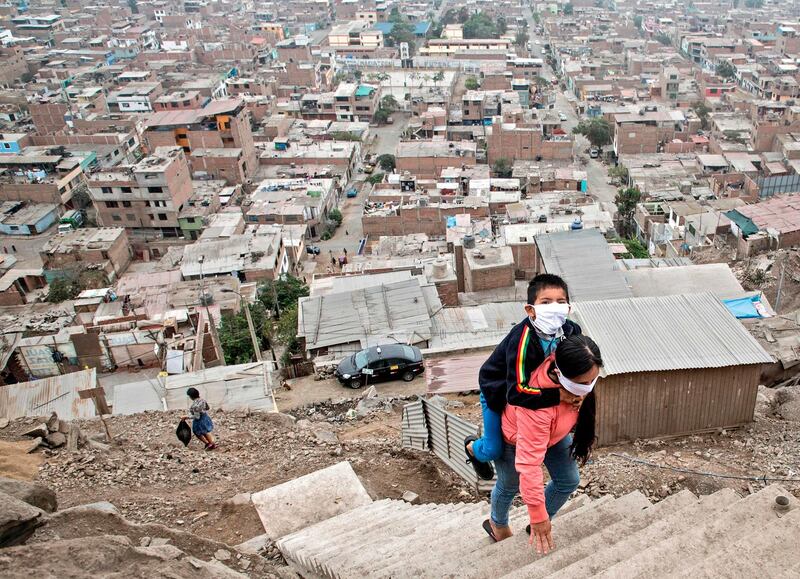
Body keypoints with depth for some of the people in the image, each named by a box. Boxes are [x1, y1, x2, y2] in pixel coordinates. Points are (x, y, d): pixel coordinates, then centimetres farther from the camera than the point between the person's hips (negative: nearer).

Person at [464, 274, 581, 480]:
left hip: (532, 386, 6)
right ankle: (472, 446, 40)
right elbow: (517, 393, -44)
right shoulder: (522, 340, -42)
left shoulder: (570, 331, -22)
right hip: (497, 391, -6)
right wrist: (558, 395, -48)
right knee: (494, 450, 5)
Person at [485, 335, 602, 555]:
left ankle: (539, 527, 34)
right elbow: (529, 464, -43)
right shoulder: (537, 404, -49)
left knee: (568, 481, 9)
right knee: (510, 486, 18)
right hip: (514, 437, -5)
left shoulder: (574, 373, -31)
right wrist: (538, 516, -36)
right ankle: (497, 525, 50)